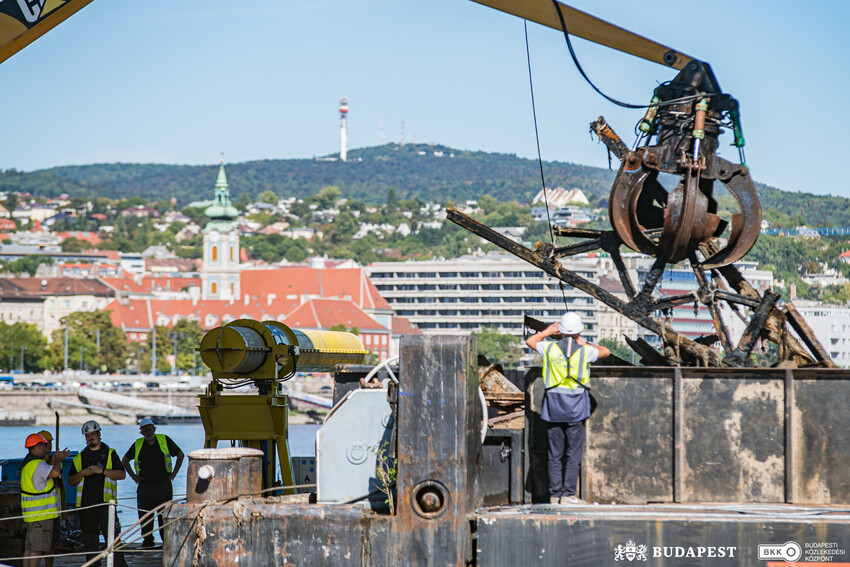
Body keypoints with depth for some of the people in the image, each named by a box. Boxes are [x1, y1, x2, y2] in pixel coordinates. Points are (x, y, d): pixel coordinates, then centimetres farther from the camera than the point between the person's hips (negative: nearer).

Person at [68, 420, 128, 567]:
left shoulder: (110, 454, 8)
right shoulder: (80, 457, 15)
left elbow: (122, 474, -1)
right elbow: (71, 481, 14)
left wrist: (102, 470, -12)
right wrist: (82, 473, -5)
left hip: (105, 503, -3)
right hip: (85, 504, 3)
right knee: (89, 541, 6)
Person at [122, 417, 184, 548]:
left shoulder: (164, 440, 3)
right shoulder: (138, 445, 7)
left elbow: (180, 454, 12)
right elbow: (125, 460, 20)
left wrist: (174, 473, 6)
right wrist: (132, 475, 9)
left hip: (163, 485, -2)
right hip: (144, 486, 2)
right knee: (144, 515, 0)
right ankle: (147, 541, 8)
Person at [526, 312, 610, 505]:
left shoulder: (550, 348, -1)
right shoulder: (585, 351, -5)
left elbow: (530, 341, 21)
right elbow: (605, 351, 17)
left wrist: (548, 331, 29)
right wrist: (584, 343, 26)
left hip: (553, 405, 2)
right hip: (575, 407, -2)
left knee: (555, 453, 6)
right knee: (573, 453, 0)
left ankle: (555, 494, 5)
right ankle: (568, 493, -6)